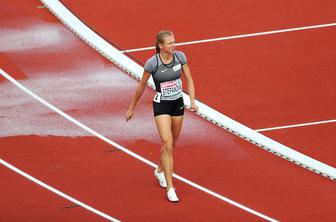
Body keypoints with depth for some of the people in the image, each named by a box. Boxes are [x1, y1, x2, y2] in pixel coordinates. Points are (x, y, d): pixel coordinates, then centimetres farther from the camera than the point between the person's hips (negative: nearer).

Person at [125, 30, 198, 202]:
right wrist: (131, 109, 4)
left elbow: (189, 79, 2)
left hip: (178, 104, 5)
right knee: (167, 145, -14)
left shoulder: (180, 56, -7)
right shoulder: (152, 63, -18)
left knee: (172, 144, 19)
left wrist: (192, 101, -11)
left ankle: (160, 170, 47)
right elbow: (141, 87, -5)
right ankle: (170, 188, -11)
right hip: (161, 106, -5)